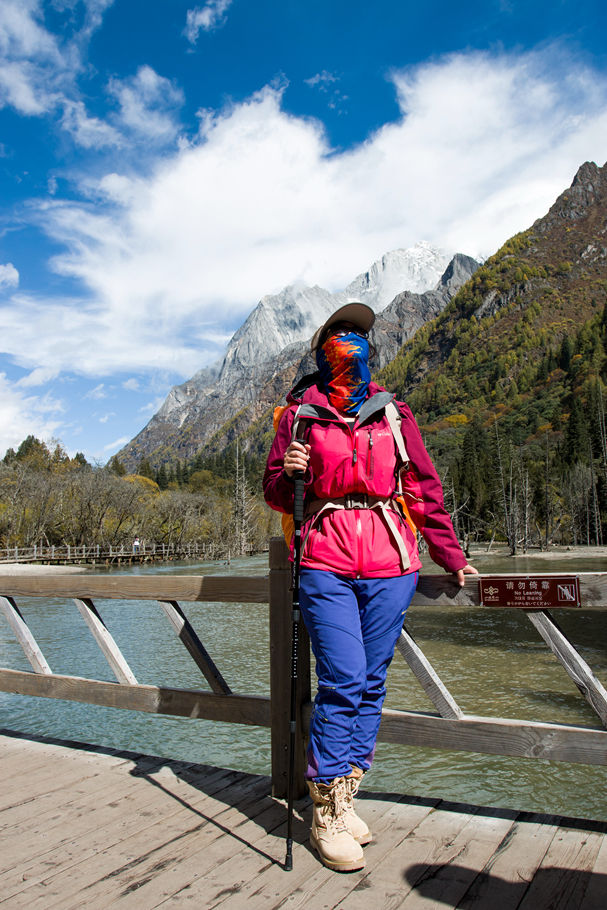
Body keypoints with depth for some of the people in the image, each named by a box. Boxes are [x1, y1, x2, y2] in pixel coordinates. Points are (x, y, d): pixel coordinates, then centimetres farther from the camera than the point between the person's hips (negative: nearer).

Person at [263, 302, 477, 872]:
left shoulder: (392, 413, 13)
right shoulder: (300, 414, 9)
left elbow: (425, 489, 14)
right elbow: (276, 496, 12)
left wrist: (452, 558, 14)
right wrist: (287, 473, -10)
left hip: (391, 565, 3)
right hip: (326, 563, -2)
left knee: (370, 683, 6)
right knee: (342, 682, -8)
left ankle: (343, 798, 21)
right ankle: (327, 815, 7)